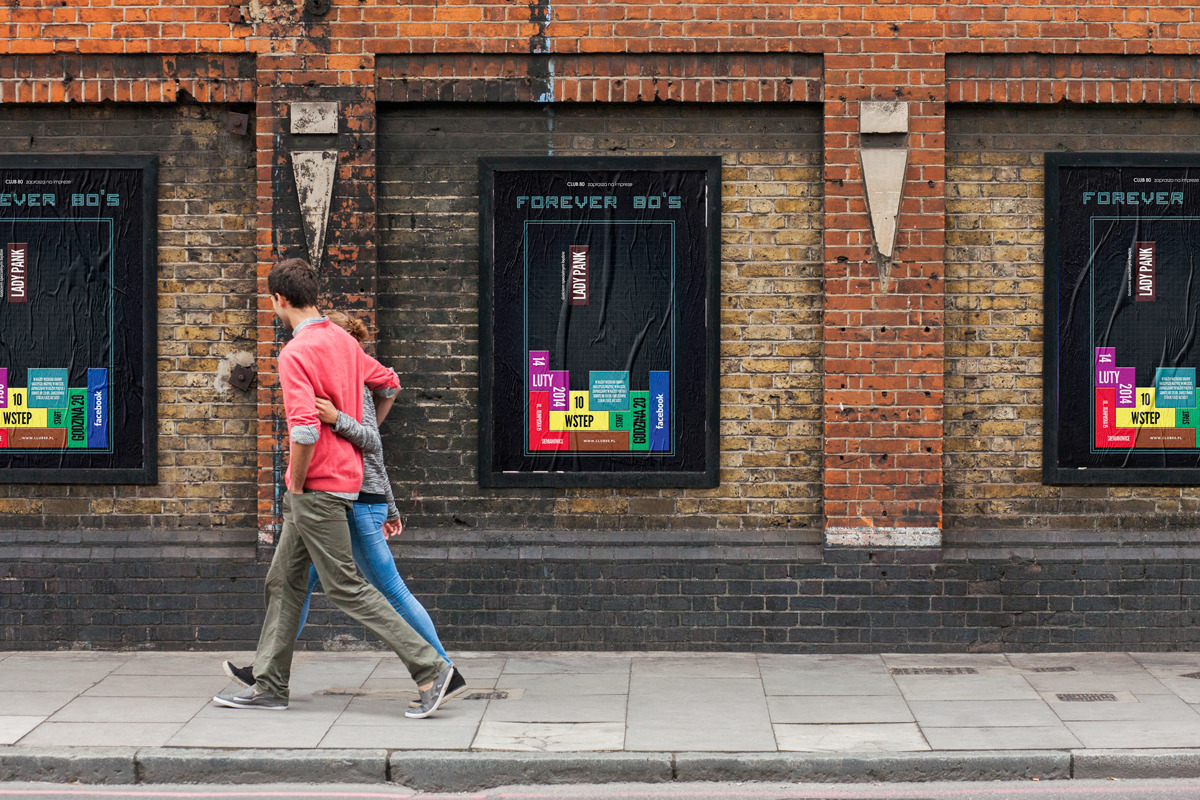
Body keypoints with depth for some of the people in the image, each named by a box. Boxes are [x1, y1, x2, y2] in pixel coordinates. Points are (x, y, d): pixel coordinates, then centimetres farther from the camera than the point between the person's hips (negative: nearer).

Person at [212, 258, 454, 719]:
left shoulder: (295, 353, -17)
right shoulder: (343, 341, 11)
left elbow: (305, 429, -28)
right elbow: (388, 382, 26)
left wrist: (296, 484, -14)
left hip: (317, 488, -10)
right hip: (345, 473, 10)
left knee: (345, 587, -6)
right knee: (283, 582, 14)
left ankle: (430, 668, -6)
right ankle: (269, 686, 19)